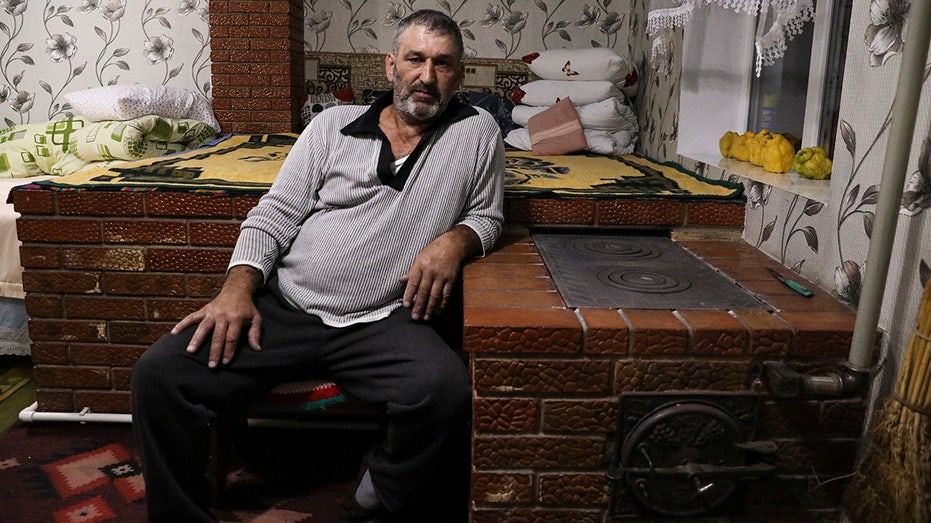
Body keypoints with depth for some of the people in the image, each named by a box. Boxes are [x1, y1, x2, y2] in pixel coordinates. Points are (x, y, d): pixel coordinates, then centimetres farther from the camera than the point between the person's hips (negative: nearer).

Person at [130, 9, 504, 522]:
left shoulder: (478, 133, 8)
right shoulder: (334, 124, 11)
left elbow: (486, 215, 16)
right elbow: (275, 215, 8)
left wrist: (454, 239, -8)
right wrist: (238, 287, -8)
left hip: (382, 322, -1)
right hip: (281, 306, 2)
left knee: (447, 391, -32)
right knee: (158, 373, -15)